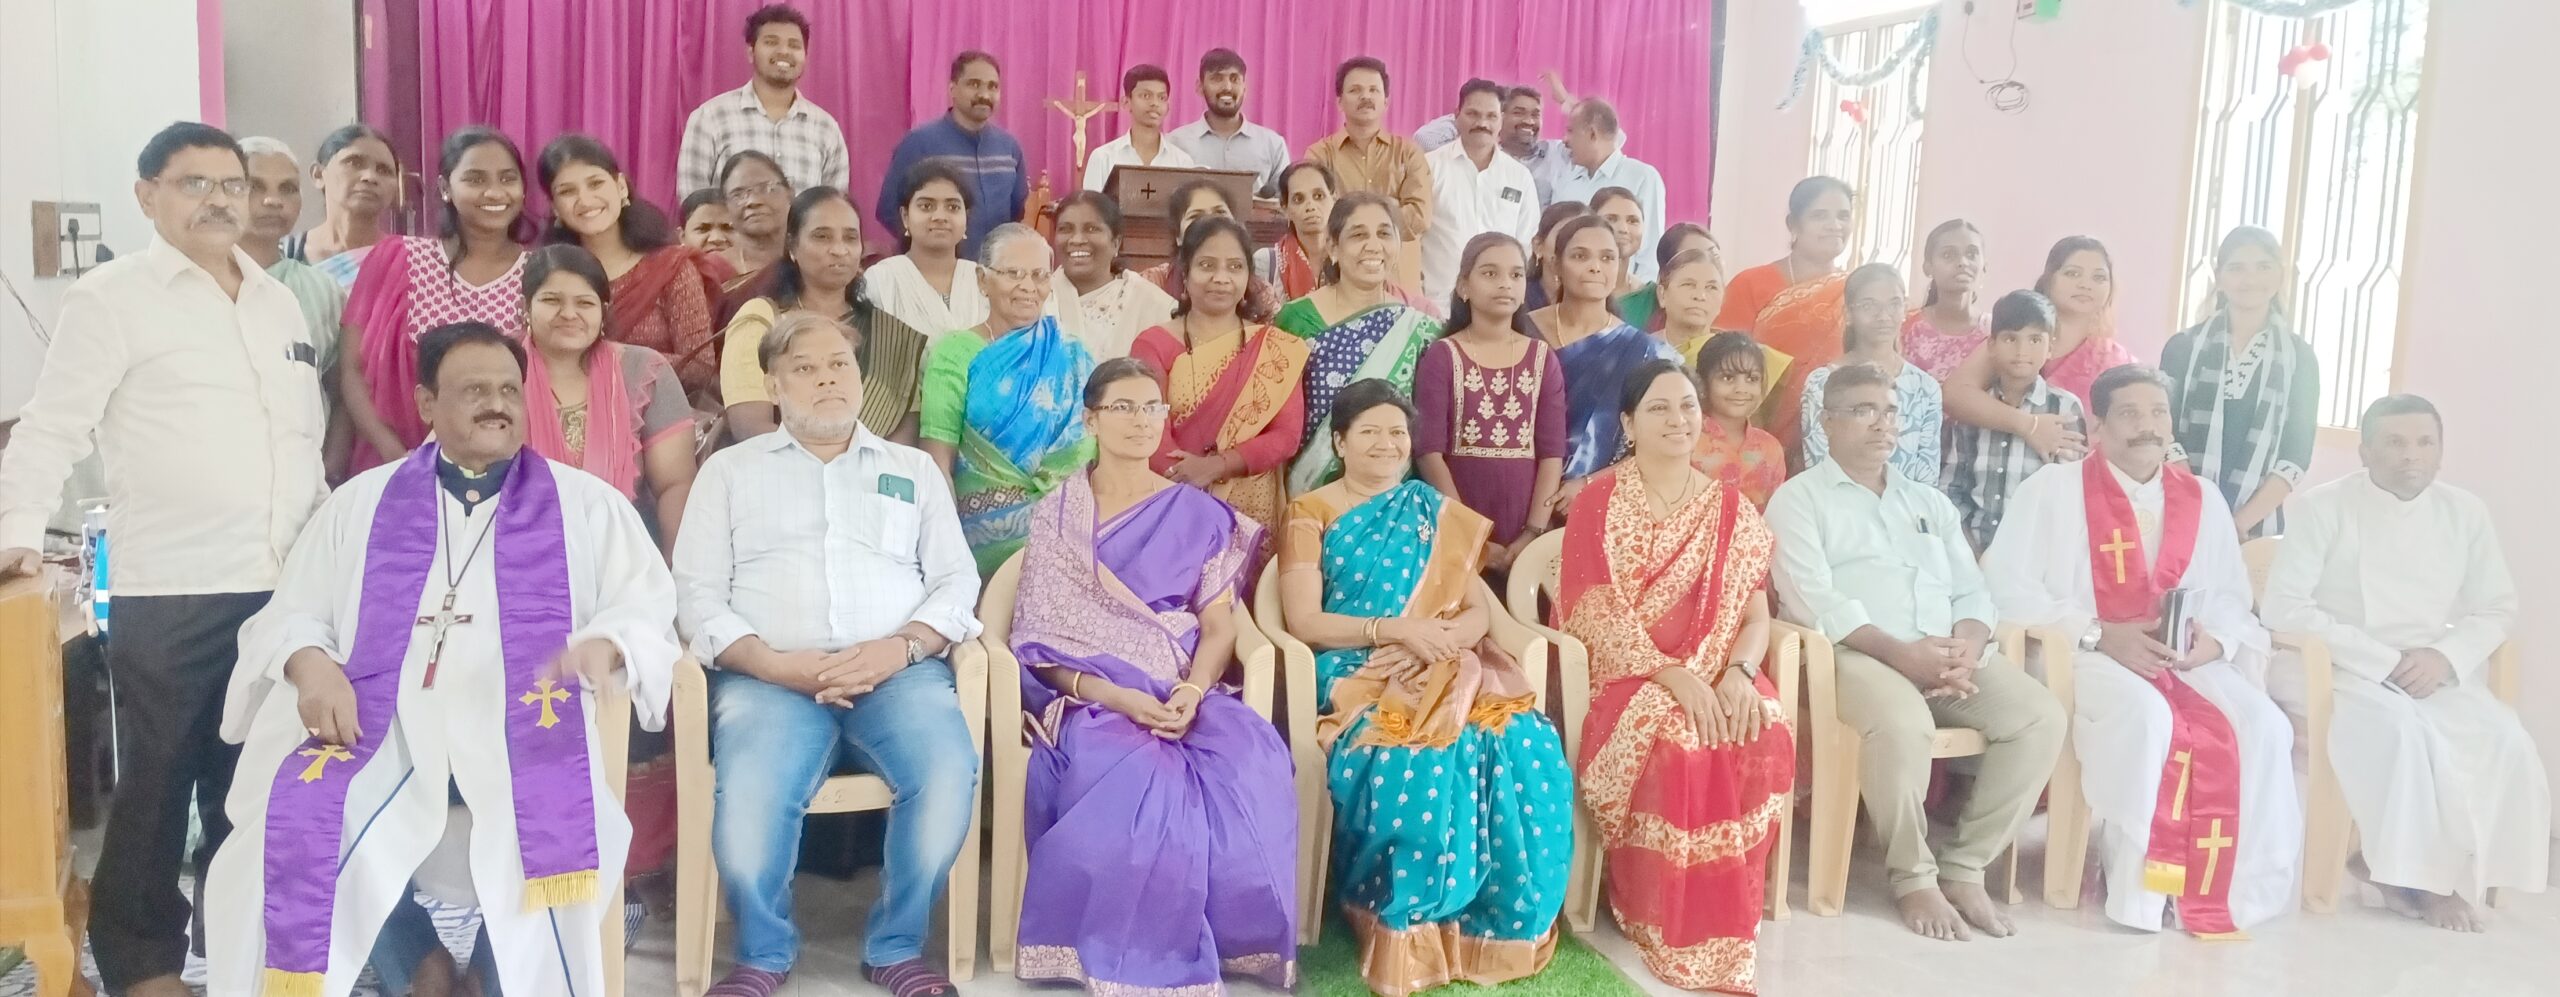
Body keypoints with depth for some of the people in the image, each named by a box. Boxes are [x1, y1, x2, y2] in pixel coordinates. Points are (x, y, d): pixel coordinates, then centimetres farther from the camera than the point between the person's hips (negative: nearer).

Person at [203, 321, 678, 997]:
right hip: (383, 730, 2)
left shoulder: (585, 503, 17)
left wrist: (605, 646, -15)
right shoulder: (361, 502, 22)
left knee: (545, 834, -34)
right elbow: (290, 616, 19)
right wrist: (311, 664, -5)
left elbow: (646, 602, 9)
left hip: (521, 736, -1)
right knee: (300, 828, -28)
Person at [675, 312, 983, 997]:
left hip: (898, 672, 1)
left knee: (950, 775, -30)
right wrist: (776, 663, -10)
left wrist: (902, 647, -10)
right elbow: (697, 596, 7)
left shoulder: (914, 469, 22)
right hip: (771, 676, -1)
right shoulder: (730, 469, 18)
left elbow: (957, 582, 11)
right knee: (747, 802, -32)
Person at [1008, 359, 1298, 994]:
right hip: (1092, 698, -2)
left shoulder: (1199, 514, 12)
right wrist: (1118, 697, -17)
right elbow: (1040, 641, -1)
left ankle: (1232, 941, -12)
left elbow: (1218, 626, 6)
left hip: (1186, 693, 2)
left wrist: (1192, 692, -16)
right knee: (1137, 779, -35)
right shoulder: (1057, 516, 6)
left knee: (1253, 768, -30)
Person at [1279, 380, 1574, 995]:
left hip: (1447, 670, 4)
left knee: (1526, 750, -26)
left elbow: (1481, 608, 12)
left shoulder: (1435, 512, 18)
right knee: (1416, 763, -36)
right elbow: (1304, 622, -5)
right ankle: (1404, 936, -15)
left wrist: (1447, 635, -11)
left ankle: (1489, 928, -10)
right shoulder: (1312, 514, 6)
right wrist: (1395, 629, -15)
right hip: (1360, 676, -4)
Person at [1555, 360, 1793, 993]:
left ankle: (1724, 917, -11)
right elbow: (1598, 614, -10)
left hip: (1716, 676, 3)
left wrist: (1738, 673, -17)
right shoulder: (1599, 502, -1)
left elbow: (1756, 614, 5)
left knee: (1766, 736, -28)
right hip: (1627, 674, -3)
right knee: (1676, 741, -34)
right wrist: (1674, 678, -22)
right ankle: (1667, 923, -14)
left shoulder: (1731, 510, 11)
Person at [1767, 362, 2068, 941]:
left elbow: (1971, 592, 16)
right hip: (1854, 654, -6)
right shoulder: (1799, 498, 5)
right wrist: (1900, 653, -20)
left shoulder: (1931, 502, 25)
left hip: (1948, 656, 6)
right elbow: (1812, 599, -9)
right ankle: (1913, 877, -14)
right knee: (1903, 723, -37)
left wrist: (1967, 649, -8)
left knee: (2043, 716, -17)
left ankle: (1964, 867, -8)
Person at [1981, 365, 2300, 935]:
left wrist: (2215, 640, -8)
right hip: (2084, 657, -5)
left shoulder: (2202, 501, 15)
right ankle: (2142, 888, -22)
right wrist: (2100, 635, -17)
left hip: (2185, 660, 5)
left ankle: (2232, 889, -11)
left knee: (2262, 728, -22)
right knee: (2147, 719, -35)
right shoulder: (2053, 490, -1)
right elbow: (2006, 586, -10)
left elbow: (2231, 598, 17)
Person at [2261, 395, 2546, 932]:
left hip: (2434, 672, 5)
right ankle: (2419, 875, -15)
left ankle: (2453, 873, -7)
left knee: (2504, 742, -22)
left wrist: (2446, 656, -13)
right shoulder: (2323, 507, -7)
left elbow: (2497, 609, 9)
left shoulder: (2466, 512, 8)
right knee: (2404, 732, -33)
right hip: (2334, 669, -5)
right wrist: (2383, 660, -18)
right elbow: (2282, 606, -14)